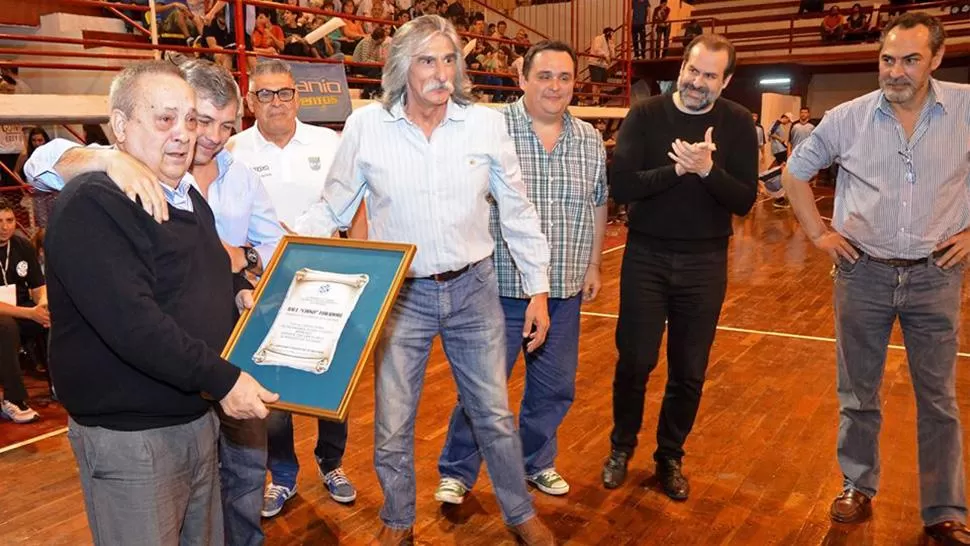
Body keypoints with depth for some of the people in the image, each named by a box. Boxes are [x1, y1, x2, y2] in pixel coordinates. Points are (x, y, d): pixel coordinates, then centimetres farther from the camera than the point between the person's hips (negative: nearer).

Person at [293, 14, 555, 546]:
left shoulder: (487, 123, -6)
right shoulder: (365, 125, -8)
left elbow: (518, 213, 2)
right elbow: (332, 209, 1)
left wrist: (538, 289, 2)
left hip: (473, 288, 1)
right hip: (400, 295, 0)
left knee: (495, 414, 14)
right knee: (392, 425, 11)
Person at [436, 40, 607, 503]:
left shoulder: (591, 140, 6)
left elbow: (597, 206, 16)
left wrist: (593, 265, 15)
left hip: (564, 290, 5)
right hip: (501, 286, -4)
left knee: (555, 387, 16)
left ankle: (536, 462, 38)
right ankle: (457, 471, 25)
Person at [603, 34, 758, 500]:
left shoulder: (738, 125, -3)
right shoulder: (645, 116, -5)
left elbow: (745, 201, -9)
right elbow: (621, 186, -15)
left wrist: (707, 170, -25)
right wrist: (677, 169, -25)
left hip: (705, 262, 1)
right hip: (646, 255, -1)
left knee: (689, 371, 10)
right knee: (634, 361, 5)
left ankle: (670, 457, 31)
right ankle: (622, 447, 29)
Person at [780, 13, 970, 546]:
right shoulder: (848, 117, -4)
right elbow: (796, 170, 9)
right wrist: (818, 233, 2)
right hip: (863, 274, 1)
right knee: (857, 392, 13)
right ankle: (858, 487, 32)